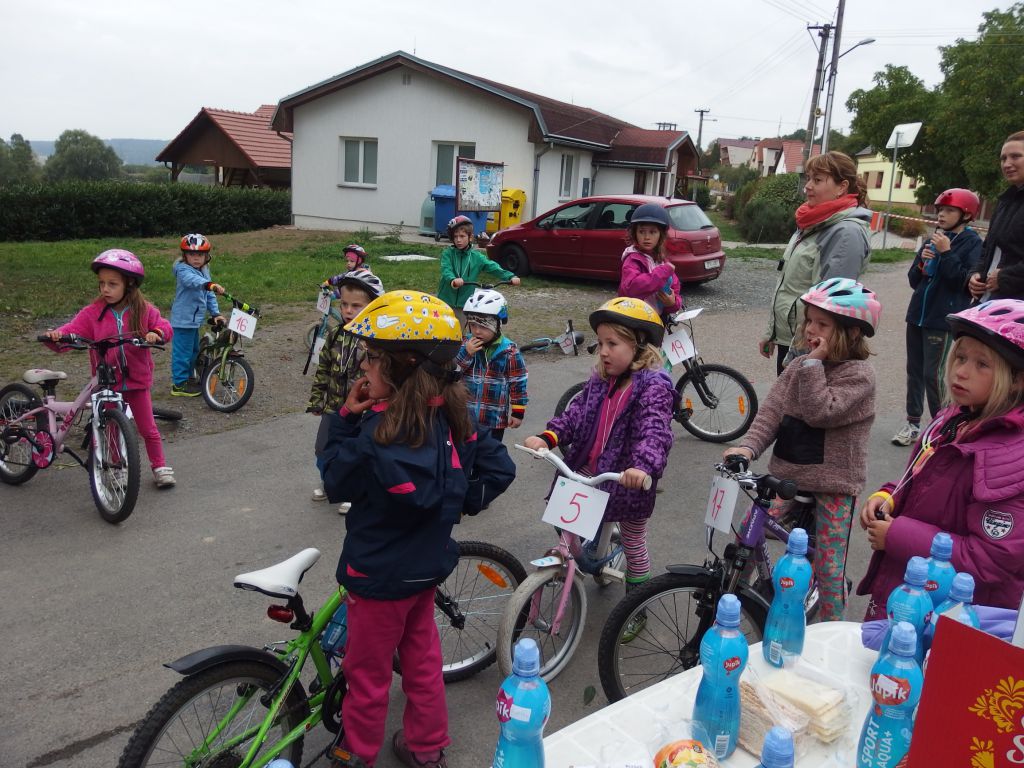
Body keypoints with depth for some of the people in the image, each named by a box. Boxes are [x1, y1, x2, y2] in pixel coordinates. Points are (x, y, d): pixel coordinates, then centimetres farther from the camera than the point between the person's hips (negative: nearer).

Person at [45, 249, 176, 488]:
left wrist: (157, 333, -31)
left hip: (137, 381, 0)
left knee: (148, 429, 8)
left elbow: (164, 327, -9)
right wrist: (57, 334, -35)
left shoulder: (144, 311, -3)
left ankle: (160, 467, 23)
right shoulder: (92, 313, -6)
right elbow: (73, 330, -14)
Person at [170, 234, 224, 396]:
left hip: (195, 319, 9)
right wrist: (210, 285, -57)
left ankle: (187, 377, 36)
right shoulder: (183, 270, -16)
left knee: (193, 350, 21)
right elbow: (193, 280, -40)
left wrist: (215, 313, 6)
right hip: (184, 320, -9)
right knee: (182, 351, -2)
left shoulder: (204, 271, 11)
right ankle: (179, 384, 6)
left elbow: (209, 295, 15)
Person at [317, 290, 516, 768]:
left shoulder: (381, 430, -29)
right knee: (422, 657, 23)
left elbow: (336, 481, -14)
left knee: (367, 671, 15)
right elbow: (499, 467, -1)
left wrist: (345, 418, -13)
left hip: (380, 574, -7)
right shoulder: (450, 415, -8)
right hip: (428, 564, 7)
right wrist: (455, 506, 7)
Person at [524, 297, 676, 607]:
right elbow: (577, 413, -2)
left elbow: (655, 431, -33)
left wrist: (643, 466, -51)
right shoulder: (601, 380, 2)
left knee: (633, 545, 13)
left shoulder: (654, 386, -20)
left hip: (629, 481, -5)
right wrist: (547, 437, -18)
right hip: (590, 471, 6)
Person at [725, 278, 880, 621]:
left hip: (834, 482, -5)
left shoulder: (859, 373, -13)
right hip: (788, 474, 5)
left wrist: (814, 363, -24)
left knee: (829, 568, 5)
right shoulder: (800, 366, 5)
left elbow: (820, 412, -26)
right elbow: (771, 410, -5)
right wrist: (748, 446, -20)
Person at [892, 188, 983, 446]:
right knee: (914, 370, 11)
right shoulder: (934, 239, 11)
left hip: (943, 320, -6)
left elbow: (965, 282, -16)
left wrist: (946, 253, -19)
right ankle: (913, 423, 20)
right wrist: (922, 261, -7)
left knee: (933, 374, -8)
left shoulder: (972, 243, -6)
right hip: (918, 315, 6)